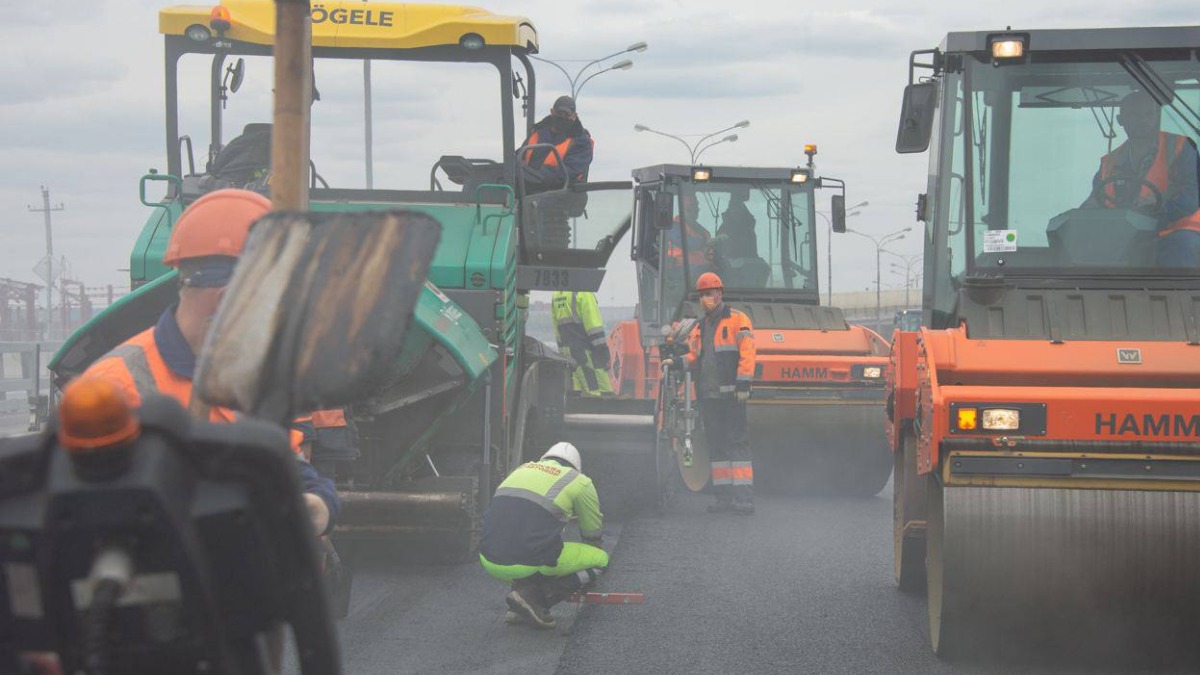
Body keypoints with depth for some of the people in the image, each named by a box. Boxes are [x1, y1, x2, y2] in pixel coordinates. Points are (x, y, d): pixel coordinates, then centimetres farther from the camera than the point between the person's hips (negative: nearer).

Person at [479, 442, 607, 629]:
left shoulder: (521, 470, 26)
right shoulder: (579, 482, 11)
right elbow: (593, 535, 22)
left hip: (490, 562, 6)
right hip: (527, 564, -6)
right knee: (601, 560, 12)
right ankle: (533, 598, -4)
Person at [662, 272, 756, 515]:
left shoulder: (737, 320, -2)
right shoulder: (699, 328, 19)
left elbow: (747, 353, -10)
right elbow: (695, 357, 23)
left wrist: (743, 383, -17)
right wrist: (677, 362, 3)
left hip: (731, 395, -7)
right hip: (708, 395, 7)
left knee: (737, 443, -8)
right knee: (716, 445, 9)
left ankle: (744, 498, -9)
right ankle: (724, 497, 14)